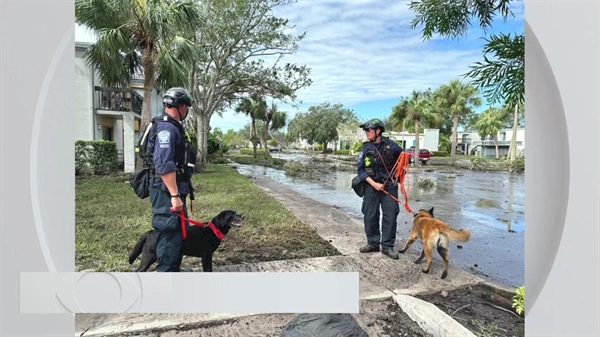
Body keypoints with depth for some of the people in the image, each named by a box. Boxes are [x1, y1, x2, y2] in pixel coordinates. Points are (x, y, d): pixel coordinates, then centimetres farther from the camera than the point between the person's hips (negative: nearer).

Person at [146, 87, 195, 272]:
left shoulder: (173, 127, 16)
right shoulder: (167, 128, -18)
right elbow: (165, 166, -26)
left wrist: (183, 188, 26)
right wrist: (174, 196, -27)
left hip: (174, 191, 11)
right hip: (167, 194, -11)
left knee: (178, 233, 19)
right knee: (169, 235, -4)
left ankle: (174, 269, 33)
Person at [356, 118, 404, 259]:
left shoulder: (390, 144, -3)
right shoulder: (366, 148, -1)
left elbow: (402, 156, 15)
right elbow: (360, 169, -3)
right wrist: (374, 184, -13)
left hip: (389, 186, -1)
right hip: (371, 186, 1)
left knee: (390, 216, 1)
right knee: (370, 216, 6)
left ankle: (387, 246, 13)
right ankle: (373, 243, 22)